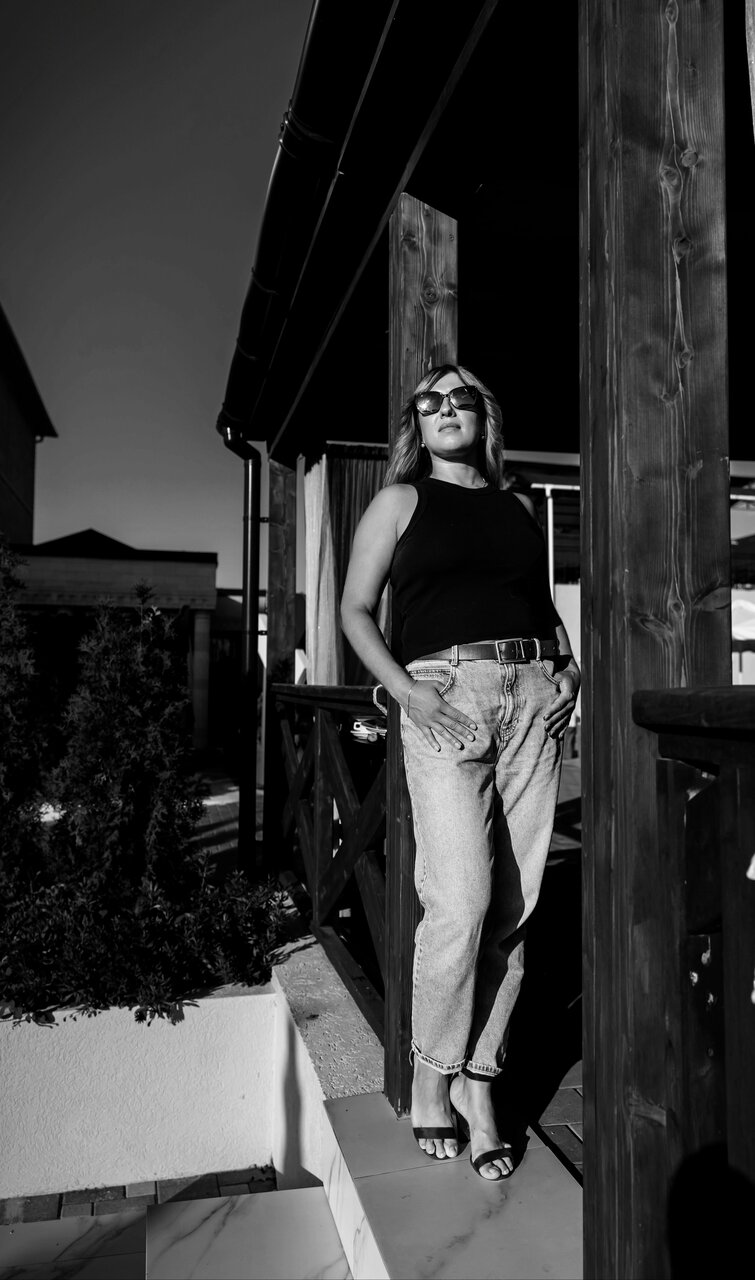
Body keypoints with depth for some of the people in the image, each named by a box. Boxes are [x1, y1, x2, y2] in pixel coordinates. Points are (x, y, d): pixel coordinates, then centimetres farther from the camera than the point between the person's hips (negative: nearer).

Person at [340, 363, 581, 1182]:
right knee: (460, 902, -12)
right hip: (446, 695, -4)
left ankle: (479, 1081, 16)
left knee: (513, 905, 1)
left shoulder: (519, 508, 22)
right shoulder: (401, 499, 12)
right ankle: (431, 1078, 11)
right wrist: (405, 690, -9)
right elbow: (355, 610, 5)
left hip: (533, 694, 4)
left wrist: (567, 663, 8)